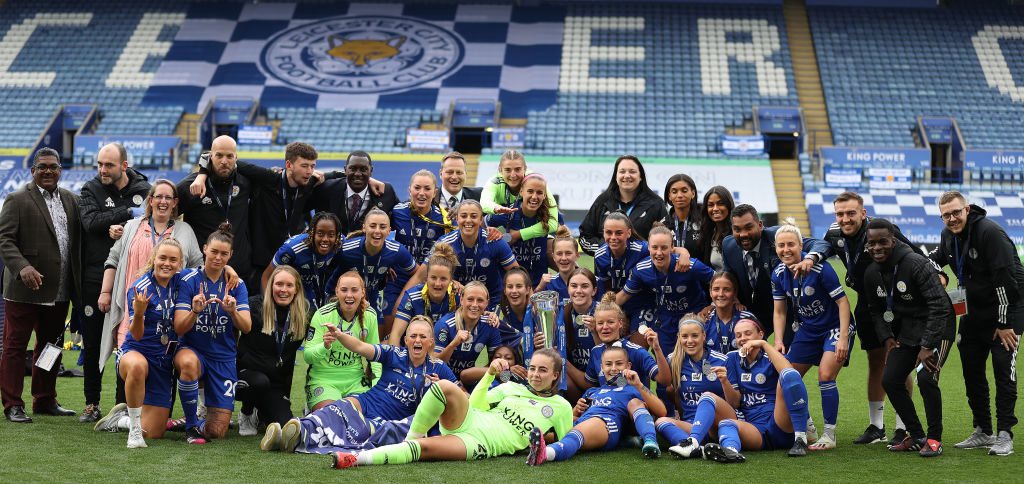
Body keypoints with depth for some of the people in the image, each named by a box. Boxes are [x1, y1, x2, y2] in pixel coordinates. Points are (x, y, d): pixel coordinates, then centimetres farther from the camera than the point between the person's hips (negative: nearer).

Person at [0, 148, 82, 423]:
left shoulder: (72, 200, 12)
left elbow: (79, 240, 14)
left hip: (59, 293, 6)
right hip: (25, 290, -6)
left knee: (52, 346, 14)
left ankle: (45, 401, 26)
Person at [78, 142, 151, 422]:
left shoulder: (144, 190, 4)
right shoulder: (91, 190, 2)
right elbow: (91, 221, -14)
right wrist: (128, 213, -20)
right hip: (94, 280, 0)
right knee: (92, 344, 6)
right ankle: (92, 405, 16)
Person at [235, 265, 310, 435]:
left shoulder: (303, 313, 4)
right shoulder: (255, 306, -7)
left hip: (278, 382, 3)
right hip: (248, 372, -3)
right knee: (260, 382, -39)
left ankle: (260, 414, 20)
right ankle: (246, 415, -3)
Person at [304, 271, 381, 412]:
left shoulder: (370, 315, 0)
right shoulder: (322, 315, -12)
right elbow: (307, 356, -14)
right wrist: (325, 347, -35)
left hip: (355, 379, 4)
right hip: (323, 378, -3)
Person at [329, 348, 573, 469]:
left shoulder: (561, 407, 14)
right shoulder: (512, 387, 22)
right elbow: (475, 404, 16)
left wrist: (542, 438, -5)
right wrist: (490, 374, 7)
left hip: (485, 444, -4)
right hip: (470, 421, 4)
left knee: (426, 447, -31)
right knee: (445, 386, -30)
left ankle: (357, 459, -35)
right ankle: (412, 438, -13)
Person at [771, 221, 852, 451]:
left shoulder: (819, 268, -23)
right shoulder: (779, 274, -6)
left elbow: (843, 302, -20)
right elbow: (780, 311, 5)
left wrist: (843, 338, -25)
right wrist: (778, 340, -9)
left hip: (834, 327, -6)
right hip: (806, 329, 6)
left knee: (826, 376, -20)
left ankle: (829, 435, -8)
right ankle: (806, 427, 20)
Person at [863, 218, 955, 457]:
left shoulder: (916, 264, -23)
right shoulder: (871, 273, 0)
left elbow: (939, 305, -24)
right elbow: (876, 310, 15)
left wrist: (927, 346, -25)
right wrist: (887, 338, -1)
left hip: (937, 329, -7)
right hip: (907, 332, 7)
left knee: (926, 378, -23)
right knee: (890, 380, -2)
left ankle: (934, 439, -7)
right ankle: (916, 436, 12)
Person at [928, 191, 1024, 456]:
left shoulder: (990, 232, -22)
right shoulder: (948, 235, 2)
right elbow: (936, 258, 24)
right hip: (973, 312, 8)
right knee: (971, 371, 7)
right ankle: (983, 432, 17)